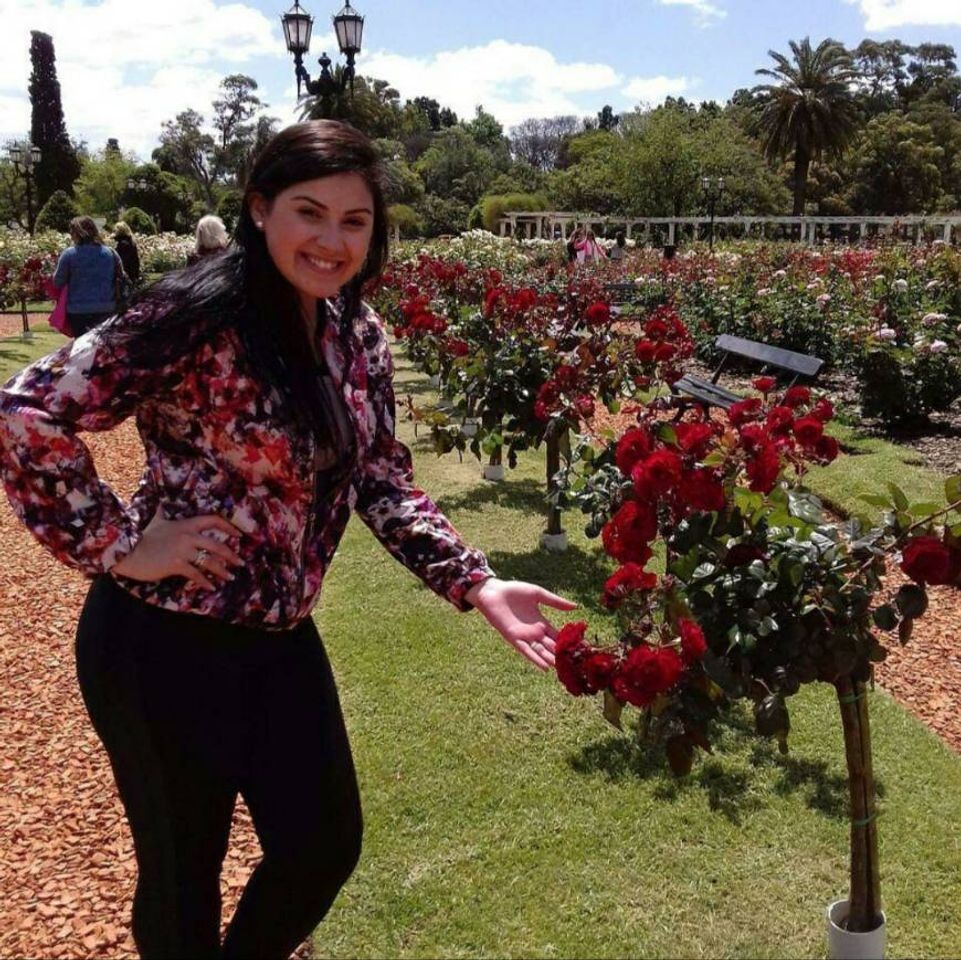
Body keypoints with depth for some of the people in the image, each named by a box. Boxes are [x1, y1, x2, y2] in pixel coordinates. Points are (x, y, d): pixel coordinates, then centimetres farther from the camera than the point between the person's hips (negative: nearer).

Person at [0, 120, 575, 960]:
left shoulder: (359, 335, 2)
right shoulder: (199, 314, -21)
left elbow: (381, 478, 7)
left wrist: (476, 582, -3)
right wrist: (118, 549, -19)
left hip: (281, 638, 7)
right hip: (165, 642, -7)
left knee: (326, 845, 17)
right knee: (184, 869, 13)